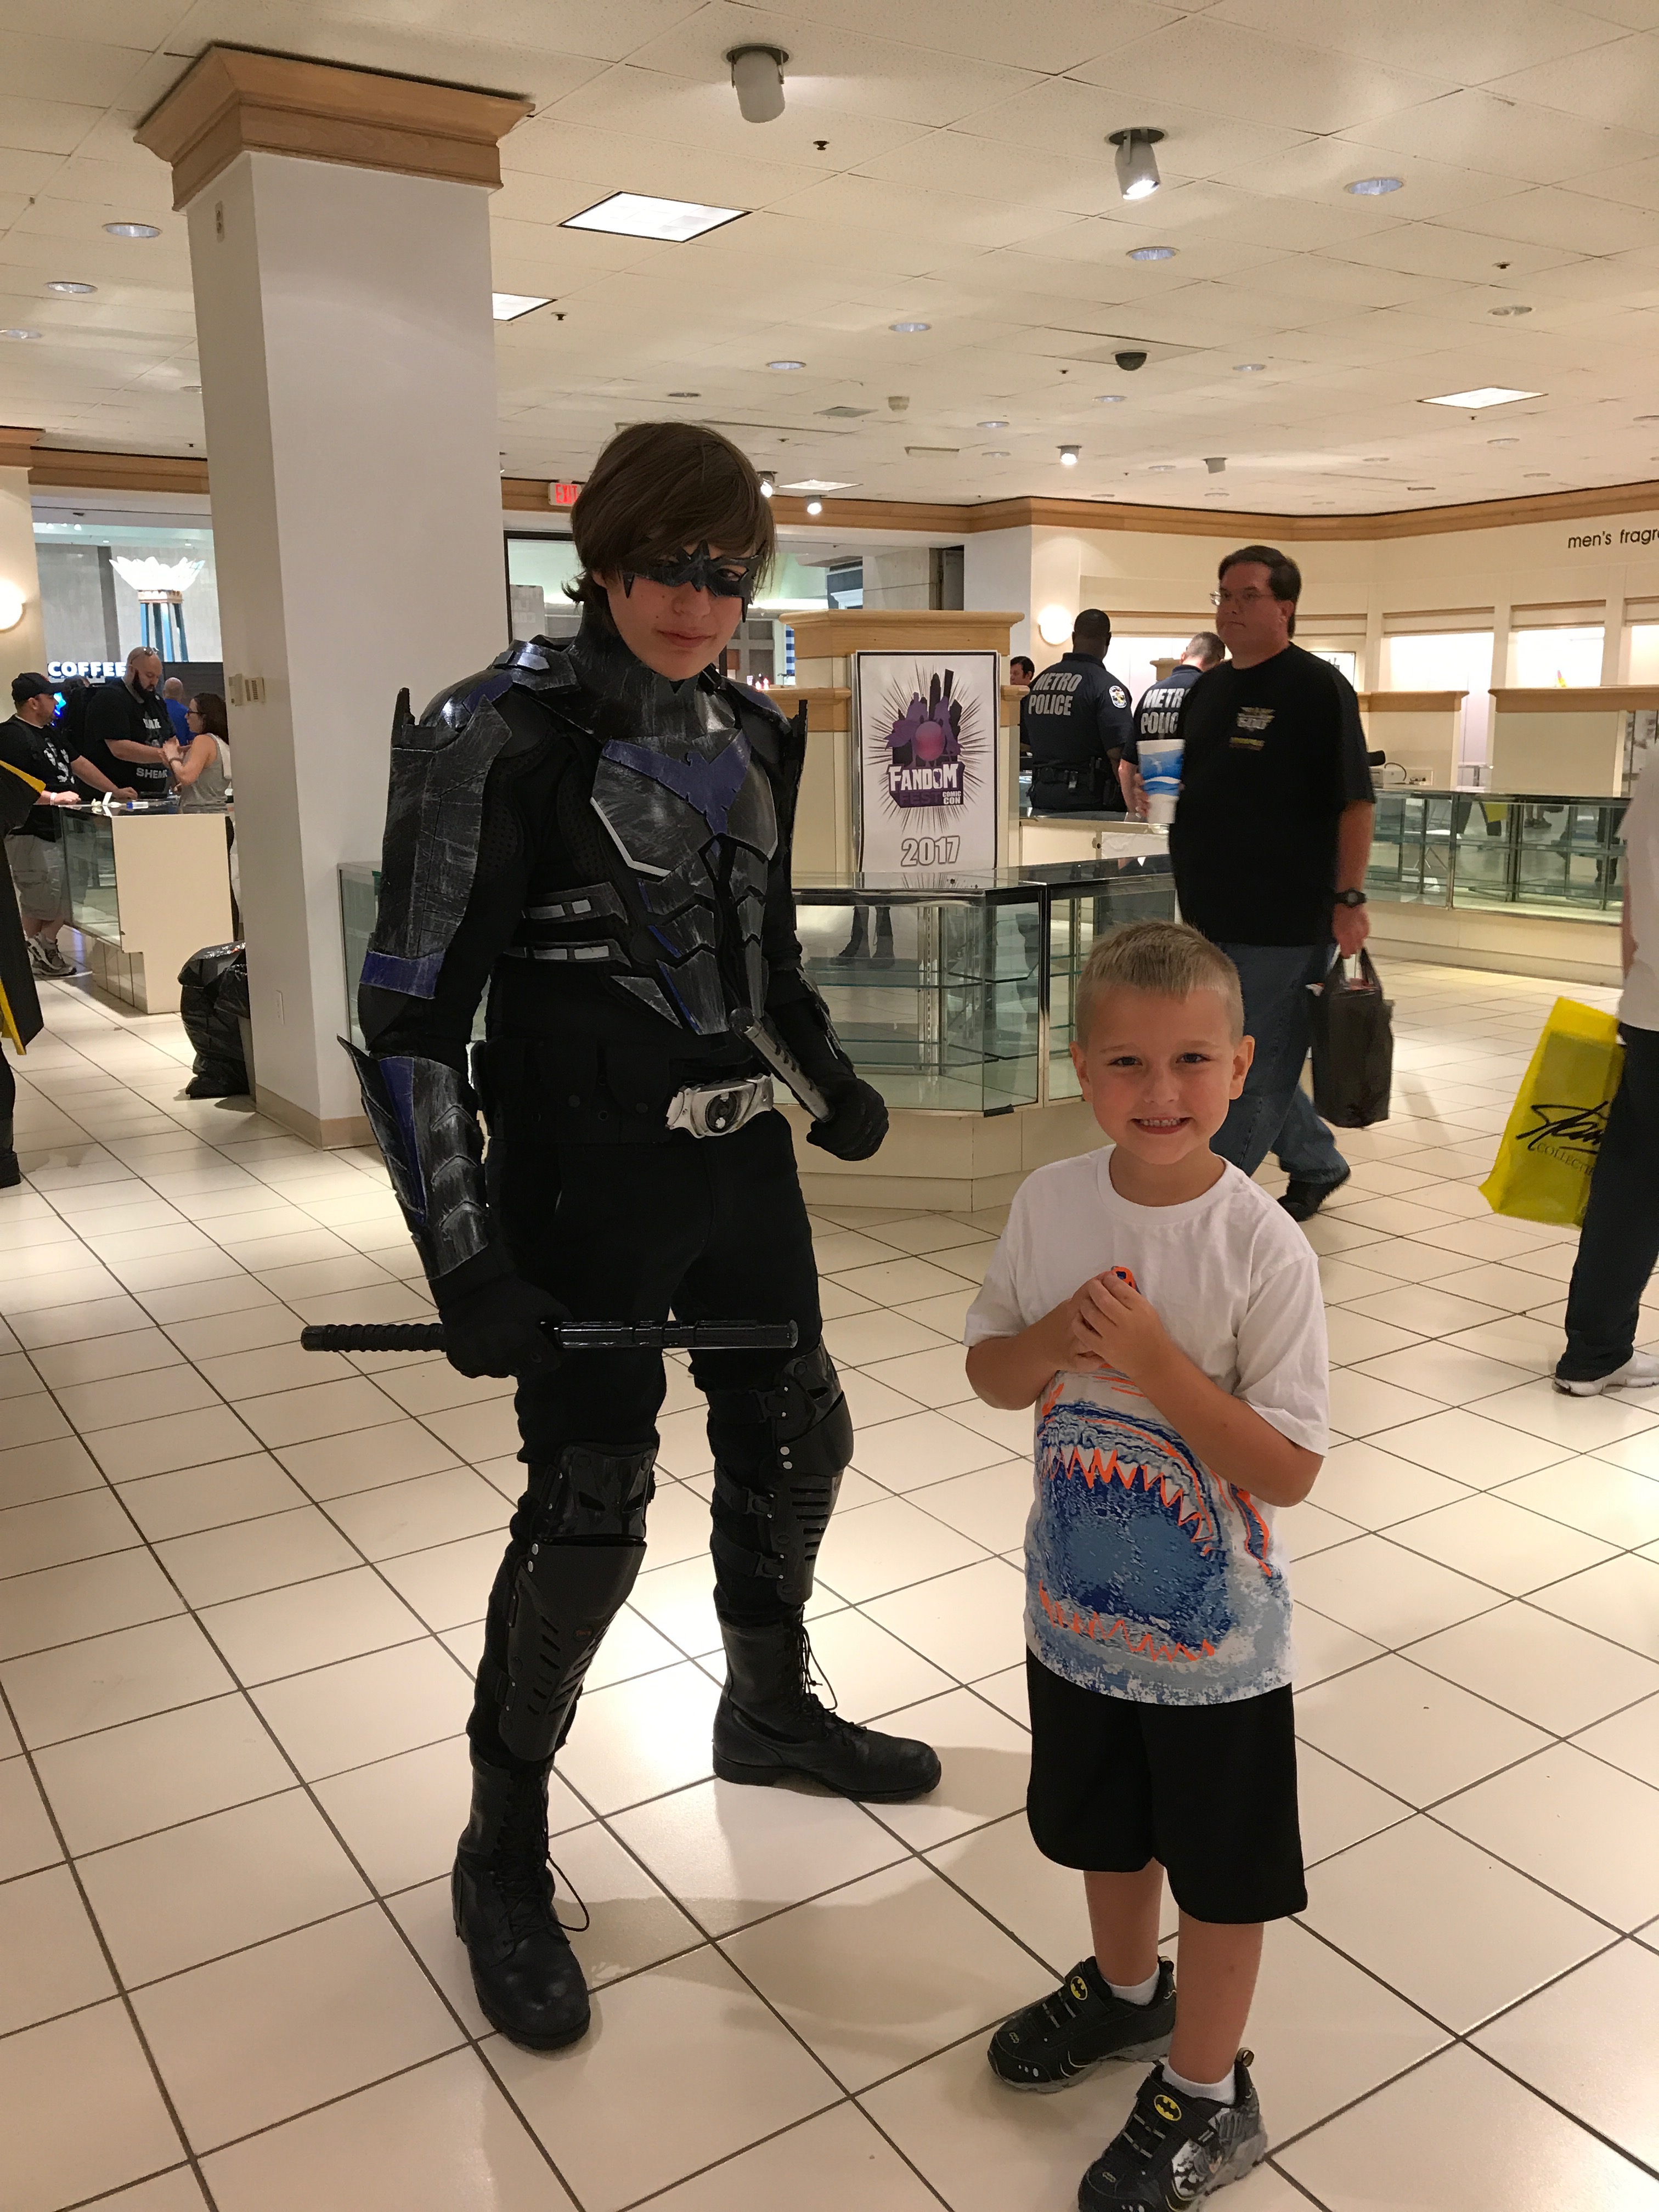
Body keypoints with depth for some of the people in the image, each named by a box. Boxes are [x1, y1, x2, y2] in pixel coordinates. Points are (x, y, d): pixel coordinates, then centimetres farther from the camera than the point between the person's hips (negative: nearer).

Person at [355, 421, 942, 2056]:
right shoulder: (506, 738, -15)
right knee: (588, 1511, -2)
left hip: (739, 1154, 7)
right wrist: (465, 1264, -19)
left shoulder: (742, 735, 6)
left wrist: (832, 1076, 7)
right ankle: (502, 1859, 22)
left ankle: (769, 1711, 44)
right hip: (591, 1179, -7)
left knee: (795, 1441, 17)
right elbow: (412, 1014, -16)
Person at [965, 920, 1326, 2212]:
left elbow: (1289, 1470, -23)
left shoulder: (1263, 1249, -24)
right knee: (1104, 1827, 28)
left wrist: (1151, 1356, -32)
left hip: (1215, 1635, -4)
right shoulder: (1050, 1204, -11)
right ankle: (1126, 1989, 56)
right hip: (1080, 1605, 5)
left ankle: (1204, 2096, 41)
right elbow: (991, 1372, 0)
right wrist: (1054, 1341, -21)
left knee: (1222, 1868, 17)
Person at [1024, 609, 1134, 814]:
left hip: (1041, 800, 6)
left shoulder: (1038, 682, 10)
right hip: (1089, 803, -6)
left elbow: (1024, 741, 17)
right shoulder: (1105, 685, -10)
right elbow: (1118, 754, -17)